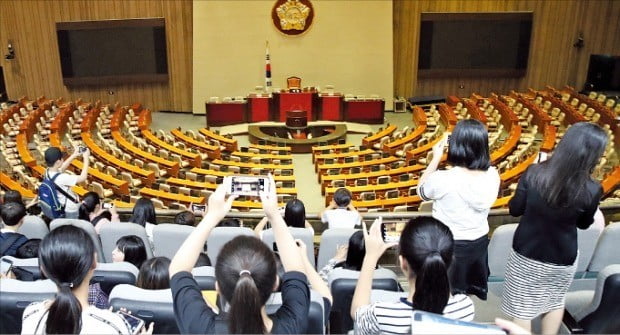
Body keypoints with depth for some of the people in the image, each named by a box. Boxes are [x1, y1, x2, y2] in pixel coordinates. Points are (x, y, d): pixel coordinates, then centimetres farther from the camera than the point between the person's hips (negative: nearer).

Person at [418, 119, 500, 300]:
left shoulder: (443, 179, -29)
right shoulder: (492, 175, -15)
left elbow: (422, 191, -6)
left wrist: (436, 158, -2)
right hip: (480, 242, 5)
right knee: (477, 292, 27)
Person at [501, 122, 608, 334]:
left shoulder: (534, 173, -20)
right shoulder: (591, 190, -20)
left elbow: (515, 210, -7)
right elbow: (584, 224, -1)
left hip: (526, 253, 0)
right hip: (562, 259, 0)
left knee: (522, 306, 17)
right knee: (556, 300, 29)